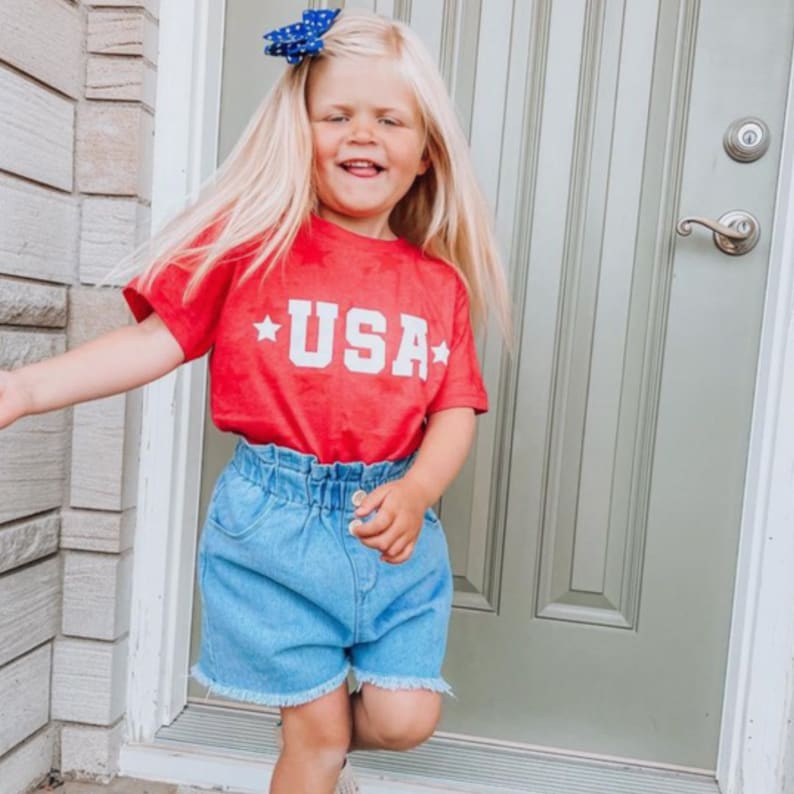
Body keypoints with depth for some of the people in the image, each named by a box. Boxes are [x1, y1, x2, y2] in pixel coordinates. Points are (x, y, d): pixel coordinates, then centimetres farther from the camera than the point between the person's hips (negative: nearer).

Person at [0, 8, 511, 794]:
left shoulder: (439, 282, 4)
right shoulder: (253, 240, -4)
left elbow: (455, 409, 2)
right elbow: (157, 338, -8)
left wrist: (414, 492, -17)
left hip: (392, 523, 4)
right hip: (275, 518, -3)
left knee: (405, 719, 8)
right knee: (316, 730, 9)